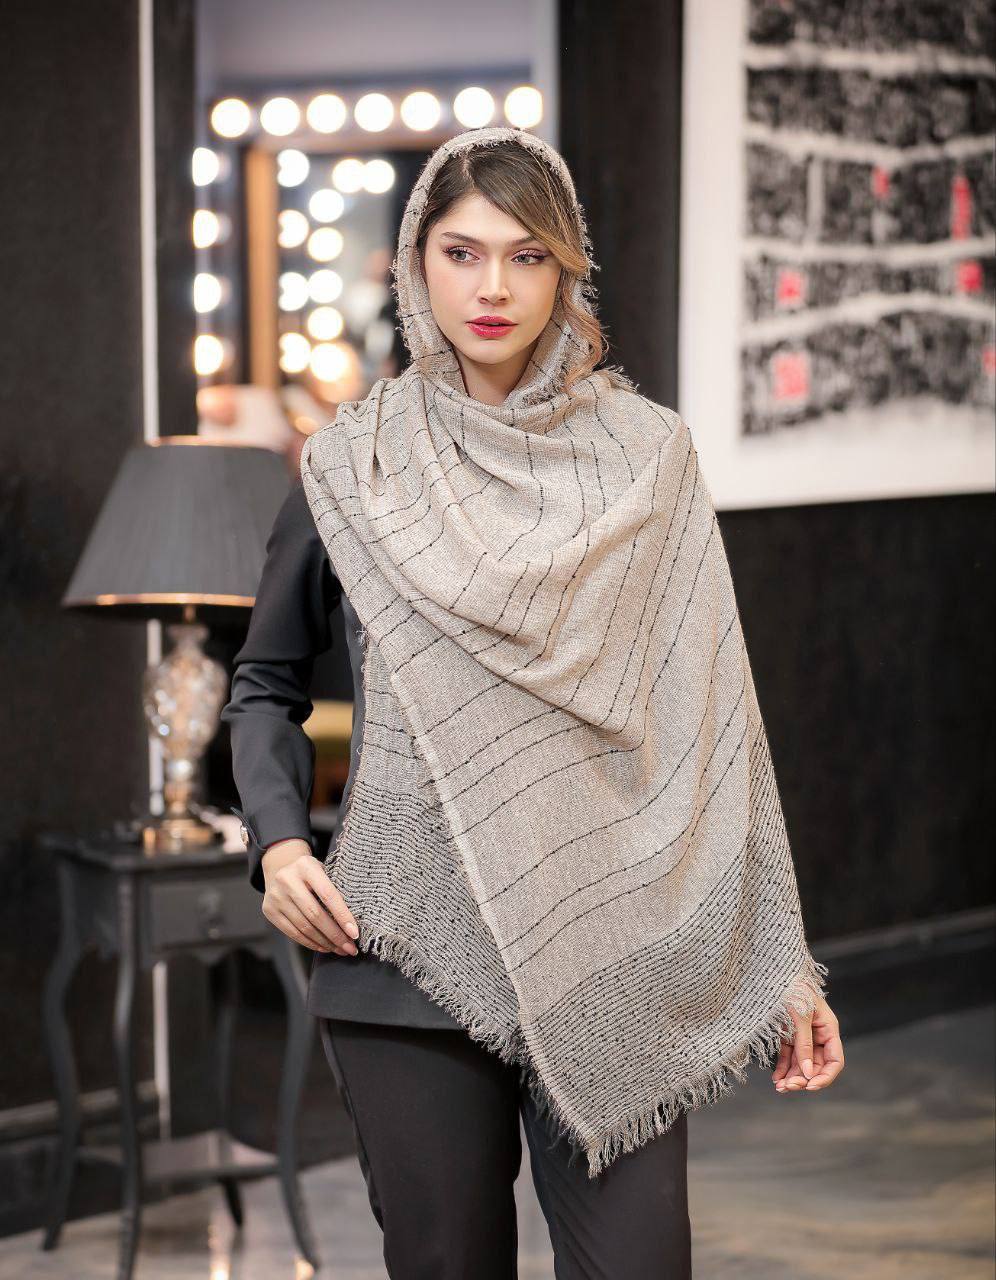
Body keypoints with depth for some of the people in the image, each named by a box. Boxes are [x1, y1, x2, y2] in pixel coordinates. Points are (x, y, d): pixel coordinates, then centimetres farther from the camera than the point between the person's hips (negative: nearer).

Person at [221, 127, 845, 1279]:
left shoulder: (645, 457, 4)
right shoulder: (352, 464, 5)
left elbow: (716, 721, 5)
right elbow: (265, 684, 16)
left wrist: (783, 967, 2)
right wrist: (278, 843, -3)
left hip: (610, 957, 0)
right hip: (411, 953, 0)